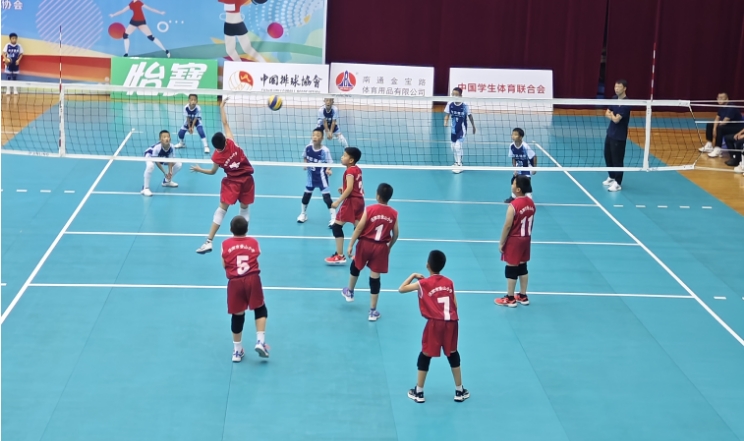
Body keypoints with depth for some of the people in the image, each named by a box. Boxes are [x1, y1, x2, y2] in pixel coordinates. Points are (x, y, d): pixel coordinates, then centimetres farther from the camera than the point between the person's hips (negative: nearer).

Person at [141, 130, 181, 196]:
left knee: (178, 165, -1)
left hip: (162, 158, 6)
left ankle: (167, 181, 24)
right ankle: (145, 188, -26)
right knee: (150, 165, -40)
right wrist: (164, 173, -31)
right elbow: (156, 162, -31)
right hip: (150, 155, -6)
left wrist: (170, 172, -32)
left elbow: (170, 161, -18)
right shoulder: (157, 148, -41)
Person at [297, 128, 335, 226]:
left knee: (326, 196, -9)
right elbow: (305, 157, 9)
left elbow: (329, 163, -18)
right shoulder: (308, 147, -10)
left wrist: (328, 170, -37)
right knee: (307, 194, 17)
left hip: (321, 176, -5)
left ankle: (334, 218, -1)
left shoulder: (325, 150, -23)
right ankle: (303, 214, 38)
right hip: (311, 175, 5)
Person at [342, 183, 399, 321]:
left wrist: (350, 245, -5)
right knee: (375, 277, 7)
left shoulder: (370, 209, -12)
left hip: (365, 244, -1)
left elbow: (359, 228, -12)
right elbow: (395, 235, 3)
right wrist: (389, 247, 21)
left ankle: (350, 292, 48)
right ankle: (373, 311, 11)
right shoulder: (394, 213, -3)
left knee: (355, 266, 28)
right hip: (381, 247, 1)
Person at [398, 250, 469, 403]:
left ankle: (418, 392, 17)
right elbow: (455, 305, 10)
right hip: (451, 323, 3)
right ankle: (460, 392, 25)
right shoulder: (449, 283, 10)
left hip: (435, 323, -3)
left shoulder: (423, 283, -1)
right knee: (453, 355, 18)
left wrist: (413, 275, 15)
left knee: (425, 355, 10)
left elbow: (401, 289, 5)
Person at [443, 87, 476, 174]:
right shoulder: (450, 104, -9)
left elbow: (470, 116, -5)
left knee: (458, 146, -15)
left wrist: (473, 126, 5)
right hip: (453, 129, 5)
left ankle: (459, 165, -4)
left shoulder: (464, 105, -17)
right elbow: (447, 114, -4)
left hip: (462, 129, -5)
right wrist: (446, 122, -25)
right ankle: (457, 162, 34)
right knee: (453, 146, 14)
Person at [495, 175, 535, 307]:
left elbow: (507, 226, -19)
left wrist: (501, 243, -9)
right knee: (522, 267, 16)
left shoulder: (514, 205, -22)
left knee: (511, 268, 4)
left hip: (514, 240, -7)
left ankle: (510, 299, 12)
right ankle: (523, 296, 25)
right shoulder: (531, 203, 0)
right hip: (526, 239, 7)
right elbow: (531, 222, 9)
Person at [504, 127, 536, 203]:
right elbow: (513, 158, -1)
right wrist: (514, 169, -7)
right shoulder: (511, 146, -16)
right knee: (514, 180, 14)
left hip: (528, 167, -6)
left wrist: (535, 168, -17)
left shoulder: (525, 146, -32)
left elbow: (534, 157, -22)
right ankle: (513, 197, 36)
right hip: (519, 167, 6)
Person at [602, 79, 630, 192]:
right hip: (610, 133, 8)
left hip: (619, 136, -8)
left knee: (617, 159, -2)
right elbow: (607, 114, 6)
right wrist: (612, 115, -14)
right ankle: (612, 177, 34)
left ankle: (618, 183, 7)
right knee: (607, 156, 17)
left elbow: (616, 119, -24)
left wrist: (612, 115, -6)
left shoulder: (626, 103, -21)